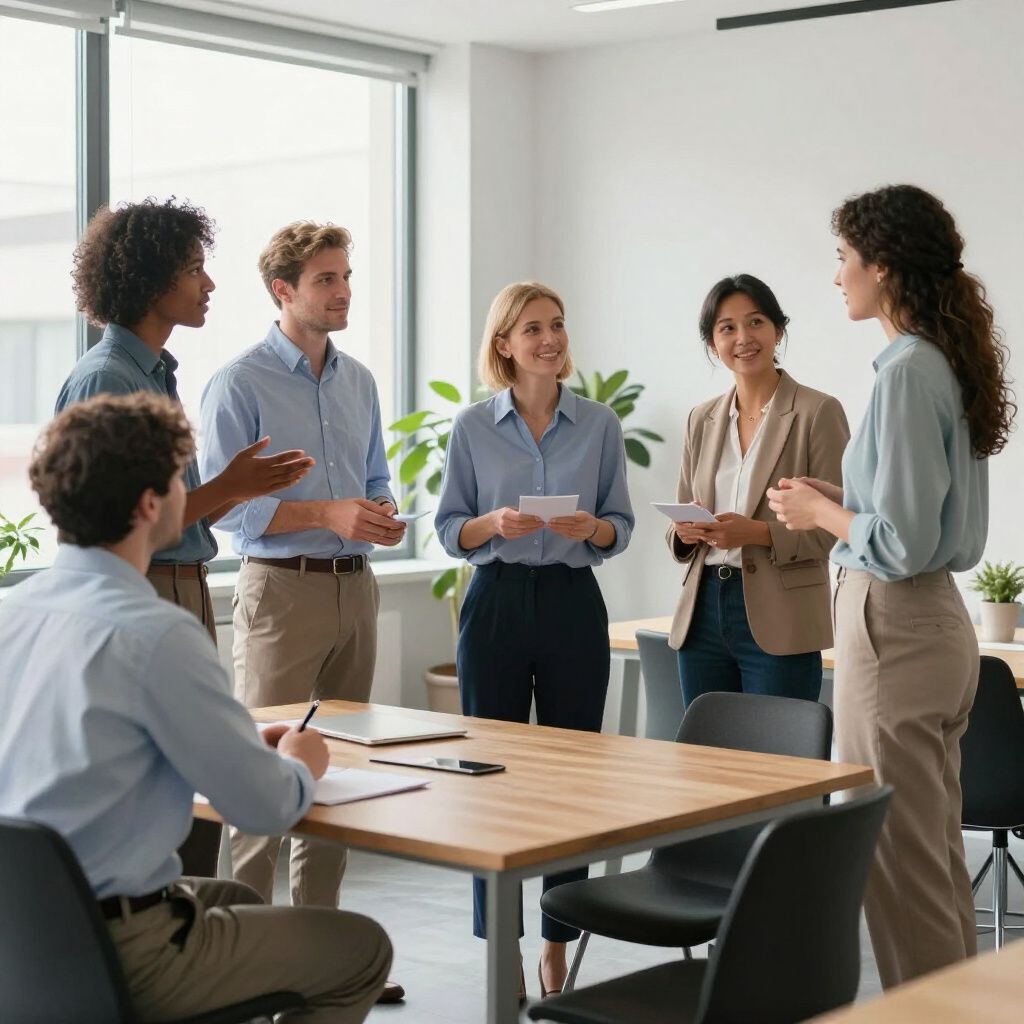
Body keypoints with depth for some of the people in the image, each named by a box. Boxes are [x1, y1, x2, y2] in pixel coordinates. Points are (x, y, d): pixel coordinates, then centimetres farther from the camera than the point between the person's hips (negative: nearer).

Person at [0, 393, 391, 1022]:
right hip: (117, 955, -8)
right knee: (363, 948, 10)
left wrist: (250, 749, 17)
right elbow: (264, 807, -17)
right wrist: (300, 765, 7)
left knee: (237, 900, 33)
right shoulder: (156, 635, -22)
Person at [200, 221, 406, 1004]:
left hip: (354, 586, 7)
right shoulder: (240, 384, -8)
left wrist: (383, 516, -4)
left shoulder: (359, 381, 12)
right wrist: (329, 514, -20)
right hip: (282, 587, -6)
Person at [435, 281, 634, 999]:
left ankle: (558, 946, 15)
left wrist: (593, 528, -15)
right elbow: (450, 529, 3)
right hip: (497, 601, -1)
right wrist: (493, 524, -17)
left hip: (572, 603, 1)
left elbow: (621, 528, 6)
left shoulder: (600, 425, 4)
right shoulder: (473, 428, 2)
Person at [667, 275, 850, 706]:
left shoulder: (818, 411, -4)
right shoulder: (702, 419, 13)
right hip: (703, 613, 5)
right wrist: (686, 531, -5)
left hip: (778, 625, -5)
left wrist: (761, 533, -21)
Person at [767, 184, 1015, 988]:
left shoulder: (907, 372, -17)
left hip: (894, 628, -10)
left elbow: (901, 543, -22)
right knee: (938, 854, 16)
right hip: (938, 622, 10)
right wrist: (839, 499, 10)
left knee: (900, 860, 0)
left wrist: (820, 512, -6)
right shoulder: (947, 362, 10)